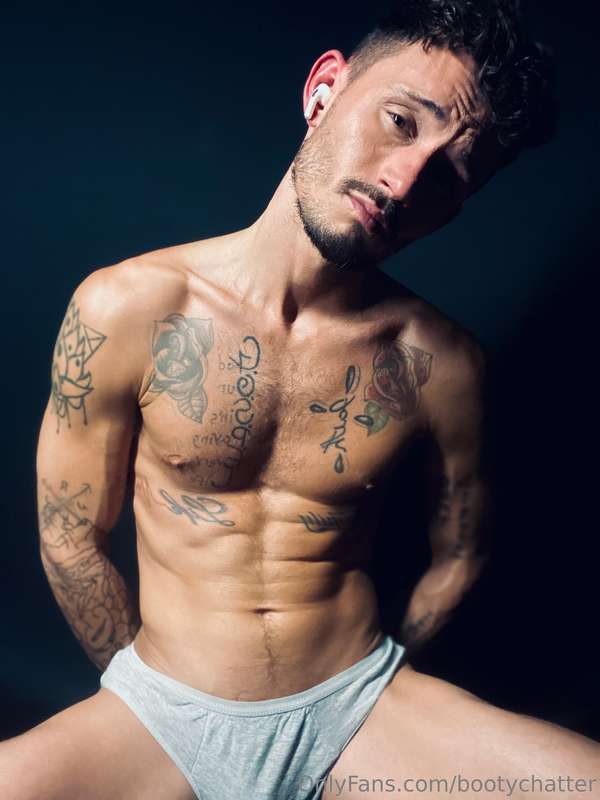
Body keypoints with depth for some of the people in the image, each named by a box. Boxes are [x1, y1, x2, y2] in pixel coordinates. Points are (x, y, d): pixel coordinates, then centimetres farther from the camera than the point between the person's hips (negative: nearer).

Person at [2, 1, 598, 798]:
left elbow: (459, 553, 5)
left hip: (363, 706, 2)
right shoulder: (123, 310, -13)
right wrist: (160, 701, 4)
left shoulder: (442, 361, -10)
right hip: (162, 711, -1)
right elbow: (70, 540, -3)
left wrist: (373, 692, 9)